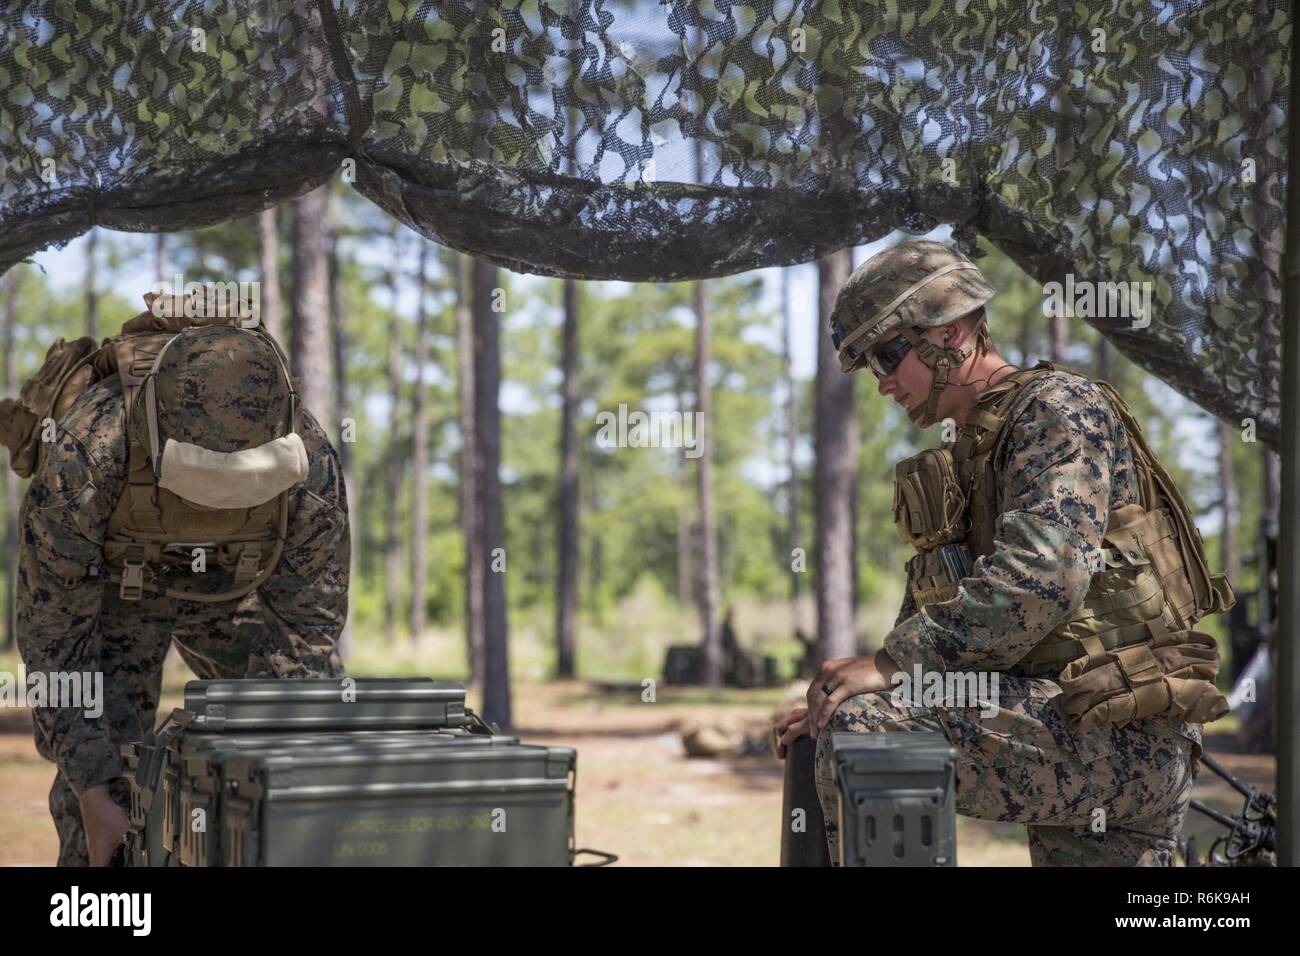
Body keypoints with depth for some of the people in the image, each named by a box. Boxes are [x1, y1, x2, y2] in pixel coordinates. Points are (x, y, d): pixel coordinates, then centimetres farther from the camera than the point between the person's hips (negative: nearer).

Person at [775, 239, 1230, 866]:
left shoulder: (1058, 406, -4)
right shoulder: (970, 456, 26)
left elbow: (1040, 578, -21)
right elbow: (941, 612, 24)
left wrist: (891, 661, -23)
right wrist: (836, 698, 7)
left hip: (1116, 736, -10)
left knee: (863, 731, -23)